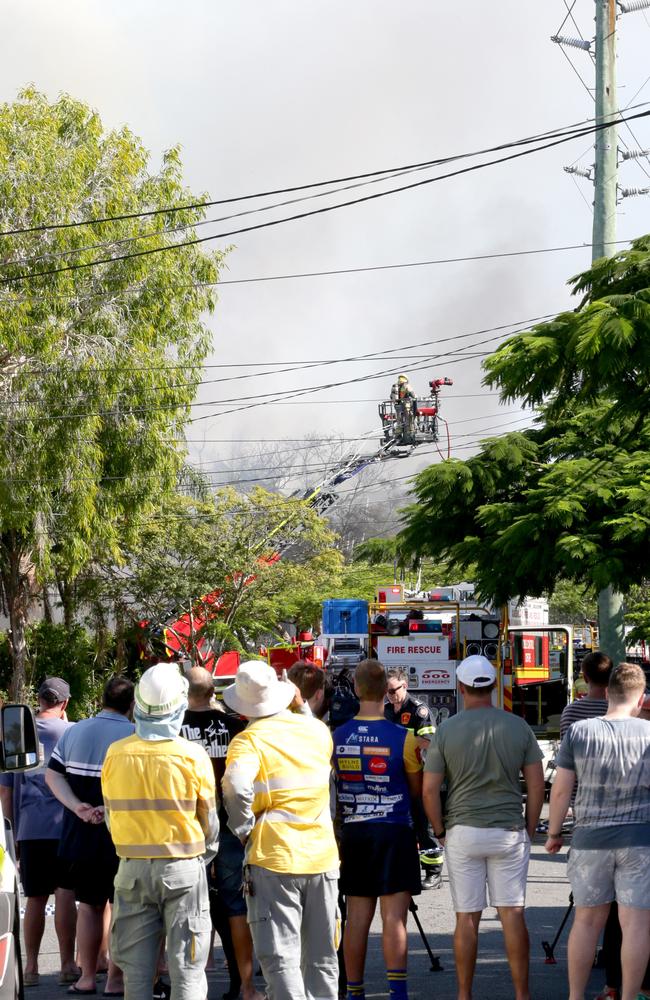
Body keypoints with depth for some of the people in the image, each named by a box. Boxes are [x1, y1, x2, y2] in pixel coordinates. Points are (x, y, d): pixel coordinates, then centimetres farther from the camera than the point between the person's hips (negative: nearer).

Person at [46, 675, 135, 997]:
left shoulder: (74, 732, 6)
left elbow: (52, 775, 2)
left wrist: (77, 807, -9)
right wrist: (109, 809, -20)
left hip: (81, 835, 5)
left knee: (89, 904, 16)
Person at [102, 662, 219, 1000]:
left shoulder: (116, 754, -3)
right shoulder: (192, 755, -10)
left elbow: (111, 815, 6)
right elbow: (209, 820, -2)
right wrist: (203, 856, 16)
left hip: (132, 867, 3)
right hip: (183, 867, -2)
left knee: (136, 966, 11)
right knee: (186, 965, 2)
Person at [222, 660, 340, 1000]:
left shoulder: (250, 740, -10)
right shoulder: (317, 729, 6)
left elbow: (235, 787, -27)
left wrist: (243, 828, -11)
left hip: (273, 859, -5)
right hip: (322, 857, 5)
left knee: (280, 959, -1)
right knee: (322, 959, 14)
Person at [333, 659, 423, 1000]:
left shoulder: (337, 737, 0)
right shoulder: (402, 738, -10)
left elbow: (332, 787, 10)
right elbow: (417, 789, 1)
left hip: (353, 832, 4)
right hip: (394, 831, -4)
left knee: (357, 918, 9)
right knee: (394, 917, -4)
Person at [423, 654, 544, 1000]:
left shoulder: (446, 730, -6)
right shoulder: (519, 727, -1)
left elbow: (429, 789, -6)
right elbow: (537, 784, 1)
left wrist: (439, 830, 6)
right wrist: (529, 828, 11)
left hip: (462, 832, -1)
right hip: (509, 832, 1)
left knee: (467, 916, 5)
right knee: (512, 913, 4)